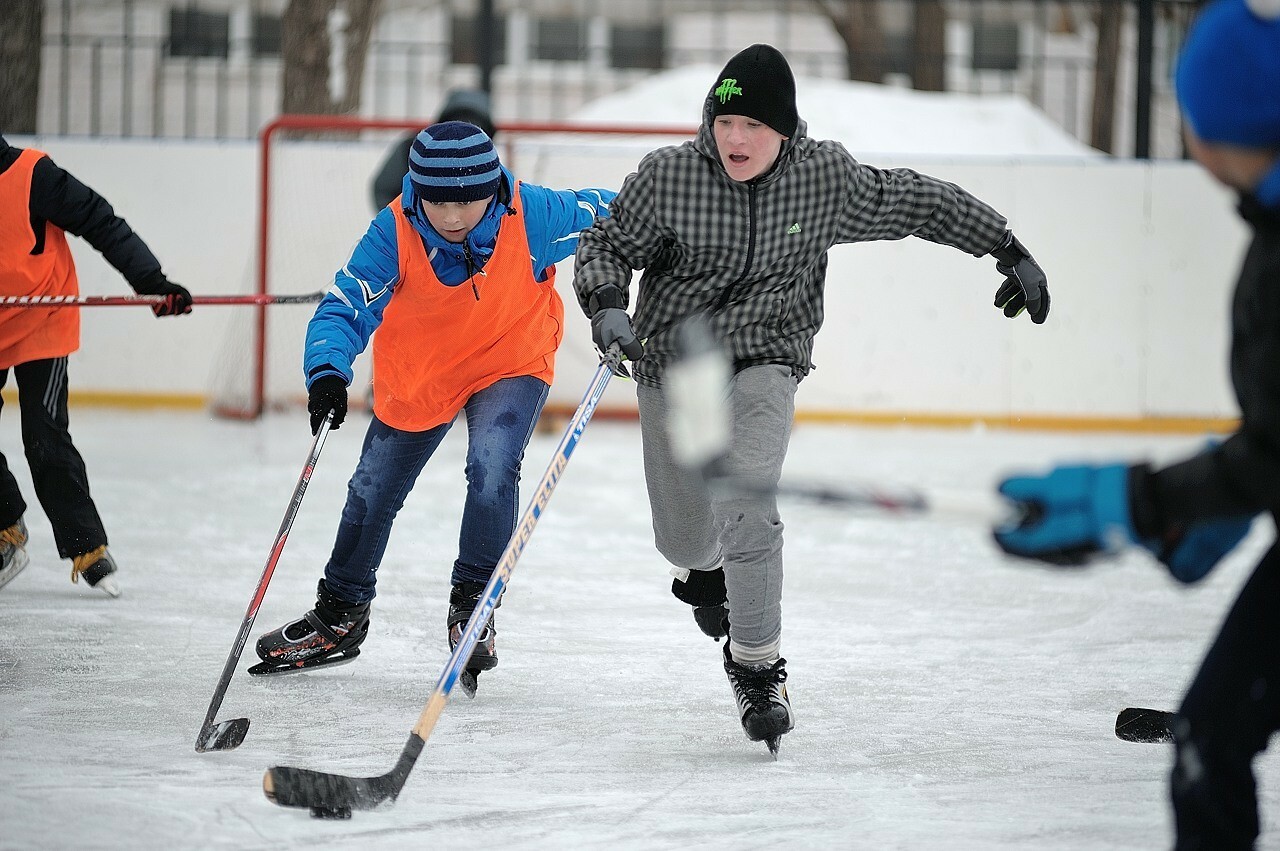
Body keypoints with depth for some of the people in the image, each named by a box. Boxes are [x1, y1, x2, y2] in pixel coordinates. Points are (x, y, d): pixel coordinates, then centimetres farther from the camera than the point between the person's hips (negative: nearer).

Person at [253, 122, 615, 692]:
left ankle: (473, 603, -1)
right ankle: (340, 614, 36)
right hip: (416, 373, 2)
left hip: (510, 362, -2)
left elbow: (609, 216, -15)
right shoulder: (395, 233, -29)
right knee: (373, 491, 12)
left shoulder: (533, 216, -29)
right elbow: (345, 306, -29)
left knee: (492, 469, -25)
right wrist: (327, 371, -47)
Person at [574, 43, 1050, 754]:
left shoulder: (824, 177, -11)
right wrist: (608, 306, -22)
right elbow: (607, 244, -2)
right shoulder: (668, 176, -14)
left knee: (745, 508, -23)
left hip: (763, 365, -1)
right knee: (684, 534, 8)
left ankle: (757, 667, -6)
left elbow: (915, 203, 1)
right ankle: (704, 570, 49)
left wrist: (1013, 255, 4)